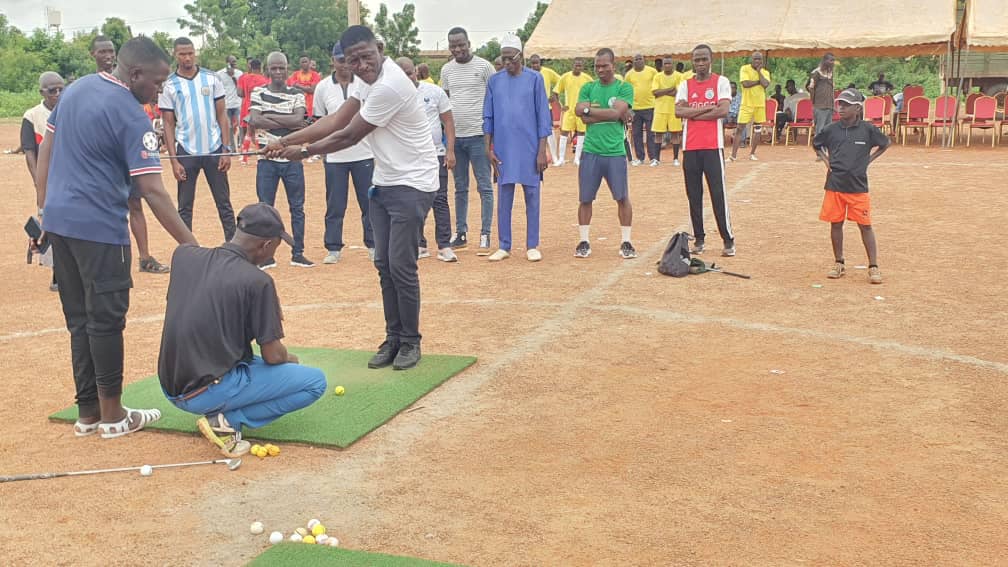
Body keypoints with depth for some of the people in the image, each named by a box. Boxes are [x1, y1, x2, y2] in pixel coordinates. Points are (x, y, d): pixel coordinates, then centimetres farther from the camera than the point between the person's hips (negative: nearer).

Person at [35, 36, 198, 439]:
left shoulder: (75, 89, 10)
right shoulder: (131, 116, -15)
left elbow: (45, 151, 14)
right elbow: (152, 191, -20)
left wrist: (45, 209, 19)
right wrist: (189, 243, -20)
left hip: (58, 221, 8)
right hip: (99, 229, -8)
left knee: (79, 319, 13)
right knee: (106, 320, 2)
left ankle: (87, 412, 20)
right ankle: (111, 416, 11)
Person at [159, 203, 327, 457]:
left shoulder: (183, 255, 2)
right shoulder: (258, 281, -16)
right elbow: (273, 355, -11)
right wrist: (290, 358, 13)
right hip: (208, 394, -7)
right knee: (316, 381, 0)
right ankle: (227, 421, -7)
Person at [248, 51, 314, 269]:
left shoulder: (297, 94, 4)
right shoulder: (258, 93, 4)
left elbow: (298, 119, -14)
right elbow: (254, 121, -12)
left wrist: (269, 116, -13)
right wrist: (287, 123, -12)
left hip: (292, 159, 0)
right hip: (267, 159, 0)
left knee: (297, 208, 5)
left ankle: (297, 254, 15)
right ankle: (266, 256, 13)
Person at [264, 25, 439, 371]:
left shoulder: (389, 85, -24)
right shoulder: (370, 77, 4)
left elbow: (348, 137, -17)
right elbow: (338, 119, 6)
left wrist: (304, 152, -4)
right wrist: (287, 140, 0)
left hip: (411, 185, -9)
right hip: (383, 183, 9)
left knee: (401, 266, -7)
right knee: (384, 263, 10)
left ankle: (411, 342, 8)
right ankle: (393, 338, 19)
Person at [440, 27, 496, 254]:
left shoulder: (484, 66, -3)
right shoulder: (446, 70, 10)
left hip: (477, 135, -5)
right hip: (455, 135, 5)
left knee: (484, 187, -2)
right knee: (460, 188, 11)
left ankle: (485, 236, 1)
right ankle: (460, 234, 19)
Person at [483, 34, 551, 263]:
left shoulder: (534, 79, 0)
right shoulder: (495, 81, 6)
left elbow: (543, 117, -2)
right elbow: (488, 117, 9)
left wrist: (542, 151, -7)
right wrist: (488, 149, 2)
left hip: (529, 149, -2)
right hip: (503, 149, 2)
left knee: (532, 197, 4)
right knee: (504, 198, 6)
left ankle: (532, 246, 12)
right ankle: (504, 246, 13)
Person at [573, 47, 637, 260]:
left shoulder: (624, 88, 3)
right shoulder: (588, 88, 10)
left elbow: (617, 112, -13)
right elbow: (583, 116, -5)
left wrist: (590, 109, -7)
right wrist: (611, 114, -10)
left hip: (615, 152, -2)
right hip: (591, 152, 2)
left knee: (622, 198, 1)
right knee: (585, 199, 4)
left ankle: (626, 242, 11)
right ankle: (584, 242, 15)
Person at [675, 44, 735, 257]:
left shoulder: (721, 82, 1)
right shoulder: (686, 85, 10)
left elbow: (723, 110, -13)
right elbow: (678, 110, -5)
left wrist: (693, 114, -8)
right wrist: (707, 108, -12)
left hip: (713, 146, -3)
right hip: (690, 147, 4)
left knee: (718, 194, -5)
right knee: (693, 195, 6)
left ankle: (728, 240, 0)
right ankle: (698, 239, 15)